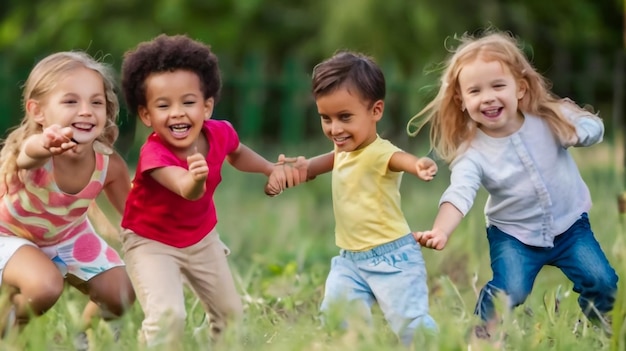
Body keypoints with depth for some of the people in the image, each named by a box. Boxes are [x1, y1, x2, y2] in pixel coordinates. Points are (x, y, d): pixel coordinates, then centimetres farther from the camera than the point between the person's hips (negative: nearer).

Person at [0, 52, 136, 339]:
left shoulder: (109, 163, -25)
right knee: (45, 285, -32)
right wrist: (46, 143, -92)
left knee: (121, 296, -2)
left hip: (68, 235, 5)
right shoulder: (36, 157, -41)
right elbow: (30, 153, -69)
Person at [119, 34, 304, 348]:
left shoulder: (219, 133, -17)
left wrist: (271, 169, -3)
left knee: (231, 314, 17)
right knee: (168, 314, -27)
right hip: (151, 242, -6)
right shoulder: (154, 154, -36)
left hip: (201, 237, 6)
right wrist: (195, 178, -80)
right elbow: (188, 191, -57)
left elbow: (237, 154, 11)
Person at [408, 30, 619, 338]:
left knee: (602, 282, -9)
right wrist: (440, 231, -54)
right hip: (513, 235, -2)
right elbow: (459, 194, -34)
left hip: (568, 224, 2)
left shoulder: (549, 118, -14)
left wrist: (576, 133, -27)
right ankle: (484, 332, 11)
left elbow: (593, 128, -1)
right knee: (509, 293, -20)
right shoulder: (471, 152, -21)